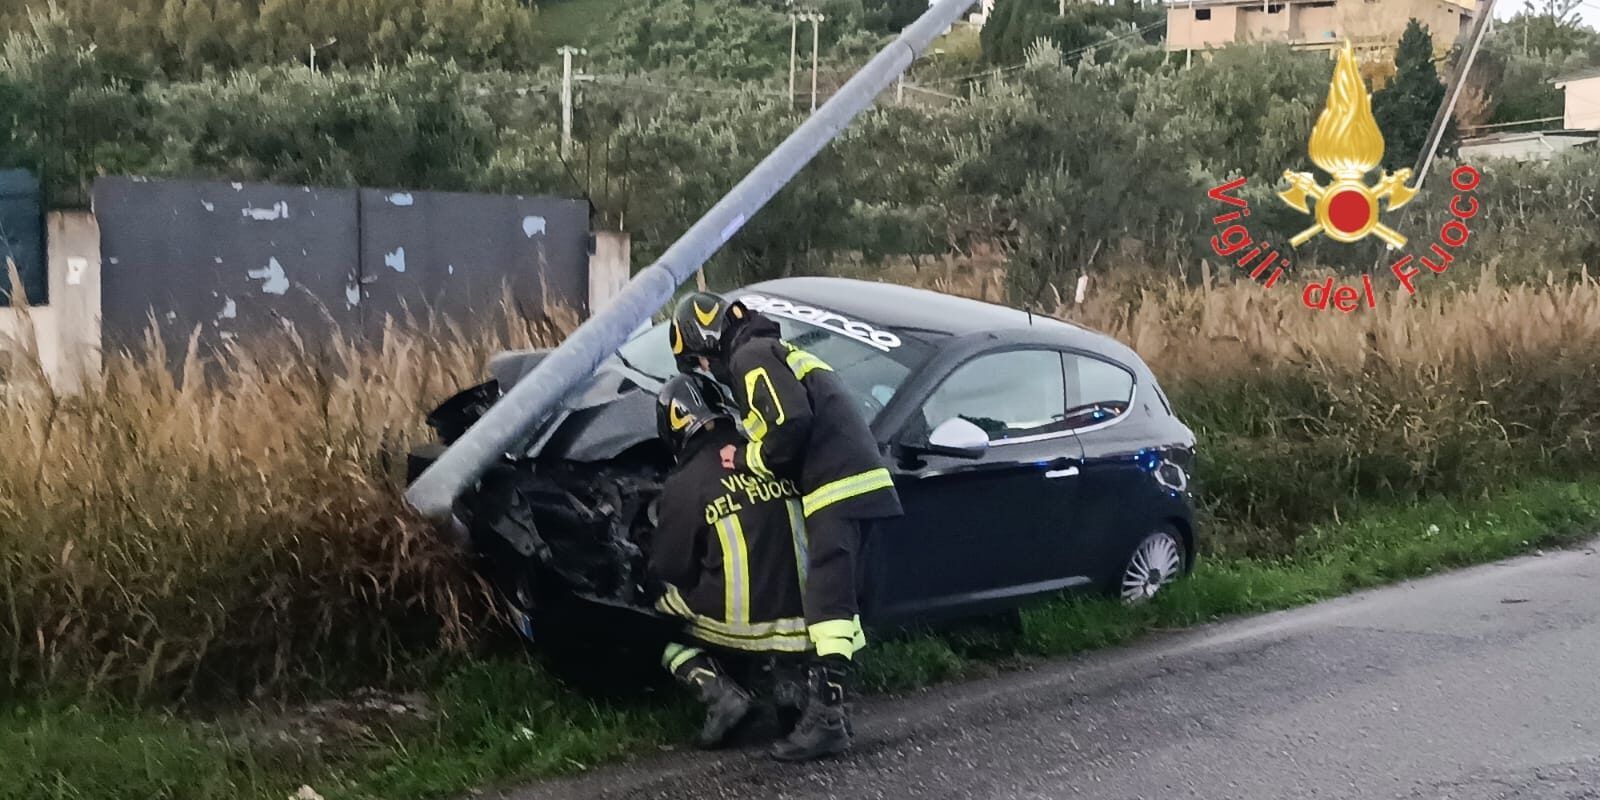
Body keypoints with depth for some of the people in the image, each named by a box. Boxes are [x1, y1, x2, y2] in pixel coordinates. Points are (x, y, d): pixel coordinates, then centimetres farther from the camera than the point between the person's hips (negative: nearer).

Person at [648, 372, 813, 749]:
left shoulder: (684, 484, -9)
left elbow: (668, 570, 1)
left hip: (738, 622, -5)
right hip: (800, 618, 5)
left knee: (669, 638, 21)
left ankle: (721, 693, -4)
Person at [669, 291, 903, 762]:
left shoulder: (750, 356, -4)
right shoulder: (772, 353, 27)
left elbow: (792, 423, -18)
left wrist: (749, 459, -3)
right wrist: (752, 455, 16)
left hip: (837, 484, -11)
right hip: (852, 480, 11)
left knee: (828, 599, -14)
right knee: (836, 598, 14)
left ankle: (826, 718, -17)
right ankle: (834, 701, 18)